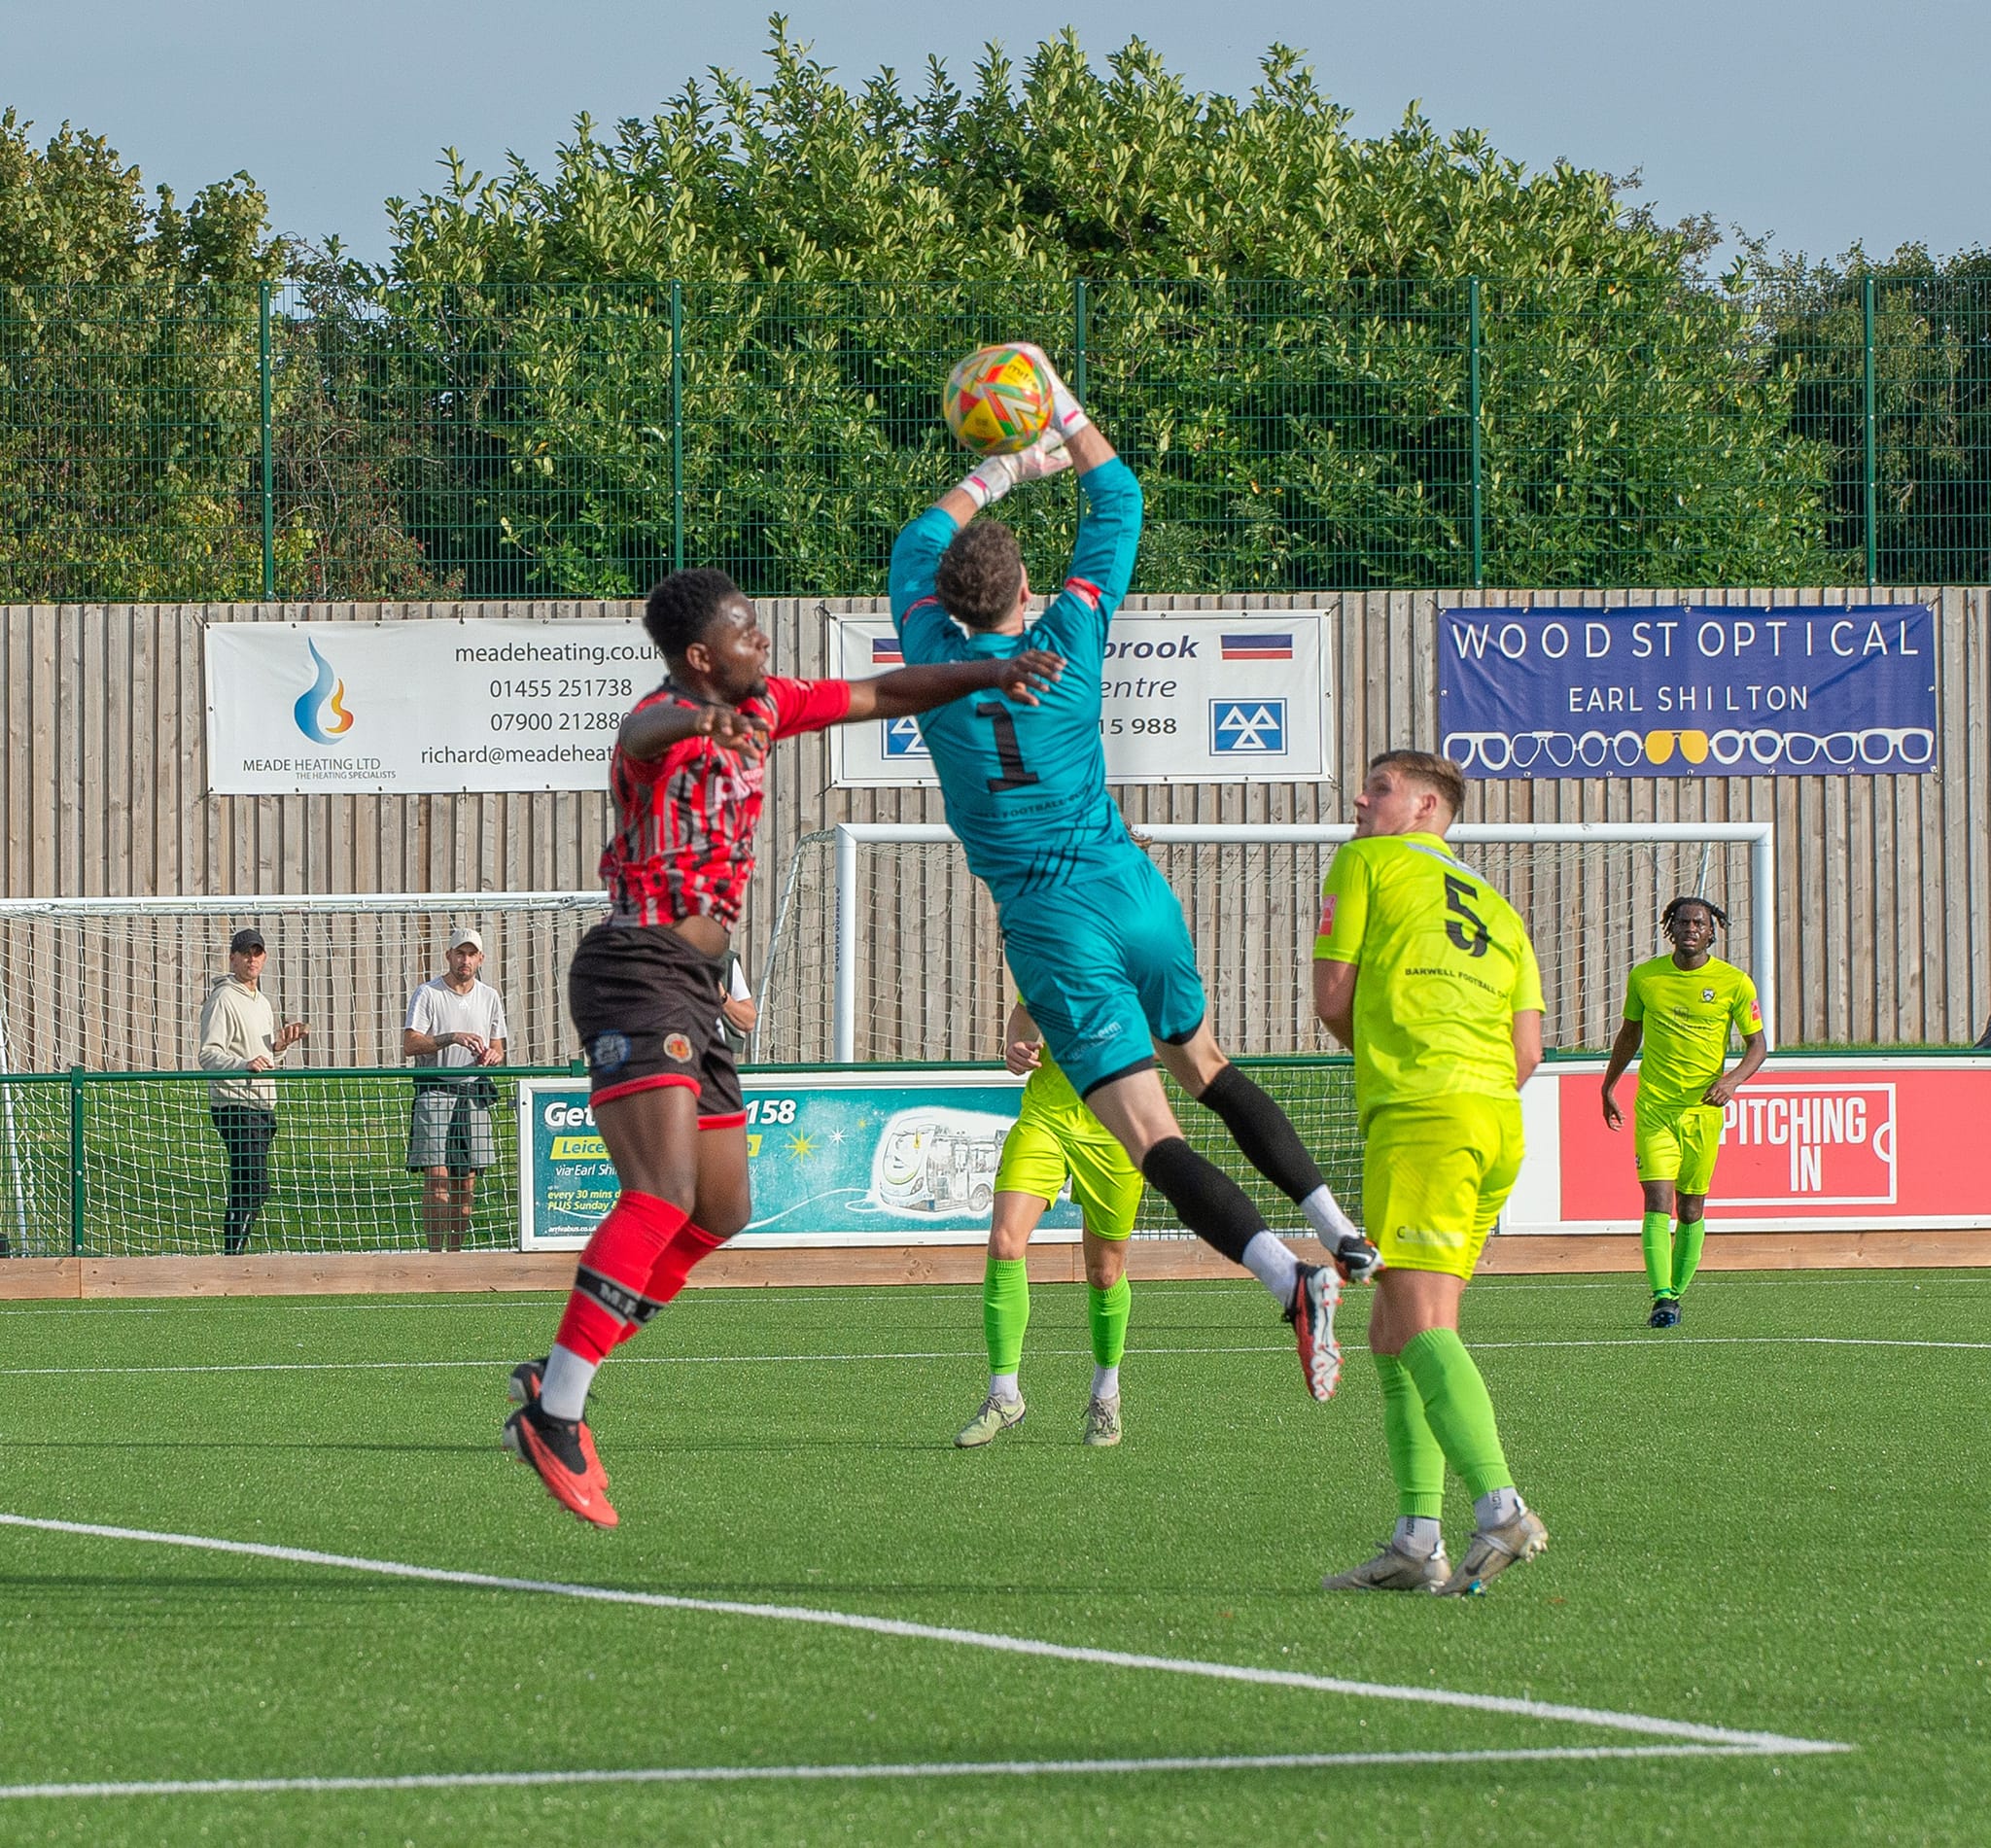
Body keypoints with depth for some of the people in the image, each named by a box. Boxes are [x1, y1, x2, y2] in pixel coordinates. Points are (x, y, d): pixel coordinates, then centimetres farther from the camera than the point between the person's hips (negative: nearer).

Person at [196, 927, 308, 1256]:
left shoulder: (262, 1002, 21)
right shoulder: (223, 1000, -8)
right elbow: (209, 1055, -17)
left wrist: (281, 1044, 8)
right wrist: (245, 1064, -32)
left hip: (261, 1107, 9)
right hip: (235, 1106, -9)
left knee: (245, 1189, 9)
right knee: (254, 1187, -17)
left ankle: (234, 1257, 13)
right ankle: (233, 1257, -17)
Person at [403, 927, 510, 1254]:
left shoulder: (489, 997, 13)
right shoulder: (427, 994, -1)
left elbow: (499, 1050, 18)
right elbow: (409, 1045, -9)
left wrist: (491, 1056, -6)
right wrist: (452, 1038, -21)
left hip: (474, 1094, 4)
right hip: (434, 1091, -4)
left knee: (466, 1183, 3)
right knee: (437, 1177, -12)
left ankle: (456, 1251, 10)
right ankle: (435, 1252, -11)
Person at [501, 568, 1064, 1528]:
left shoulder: (761, 705, 11)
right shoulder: (662, 720, -17)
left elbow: (879, 694, 22)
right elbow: (647, 732, -42)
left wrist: (989, 674, 14)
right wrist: (698, 723, -65)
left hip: (694, 987, 10)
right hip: (635, 971, -10)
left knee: (721, 1211, 14)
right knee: (666, 1192, -24)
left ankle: (556, 1379, 20)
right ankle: (554, 1414, -27)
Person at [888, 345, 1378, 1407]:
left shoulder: (936, 656, -2)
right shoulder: (1069, 638, 0)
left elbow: (920, 543, 20)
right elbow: (1118, 499, 14)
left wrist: (1007, 469, 29)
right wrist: (1059, 408, 21)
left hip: (1050, 925, -3)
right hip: (1133, 891, 3)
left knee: (1153, 1137, -12)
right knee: (1202, 1062, 28)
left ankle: (1289, 1279, -32)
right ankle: (1336, 1226, 20)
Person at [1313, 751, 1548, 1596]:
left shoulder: (1367, 863, 10)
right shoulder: (1498, 909, 25)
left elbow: (1332, 998, 7)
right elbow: (1527, 1049, 15)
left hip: (1420, 1113, -8)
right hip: (1499, 1122, 8)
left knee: (1422, 1326, -17)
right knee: (1391, 1335, 13)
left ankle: (1500, 1509, -34)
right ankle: (1417, 1541, 4)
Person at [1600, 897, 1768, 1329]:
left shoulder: (1734, 984, -2)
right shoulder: (1644, 977, 3)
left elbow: (1757, 1044, 3)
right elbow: (1629, 1034, 19)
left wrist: (1733, 1078, -16)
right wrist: (1608, 1086, 22)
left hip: (1704, 1109, 0)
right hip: (1654, 1106, 0)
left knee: (1691, 1211, 6)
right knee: (1658, 1202, -13)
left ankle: (1677, 1293, 21)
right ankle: (1662, 1298, -20)